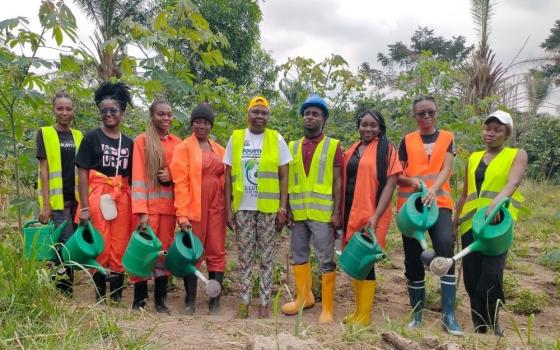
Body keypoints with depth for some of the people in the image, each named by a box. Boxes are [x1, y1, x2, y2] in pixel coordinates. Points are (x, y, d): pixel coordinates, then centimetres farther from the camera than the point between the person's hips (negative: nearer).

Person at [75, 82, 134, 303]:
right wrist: (84, 207, -10)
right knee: (100, 247, -4)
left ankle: (116, 296, 13)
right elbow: (82, 173, -3)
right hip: (98, 196, -3)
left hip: (122, 198, 3)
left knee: (119, 248, 3)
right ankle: (100, 297, 8)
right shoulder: (92, 137, 1)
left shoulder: (128, 142, 12)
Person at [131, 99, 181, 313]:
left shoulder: (177, 143, 11)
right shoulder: (142, 141, 0)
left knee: (165, 250, 6)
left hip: (169, 206, 4)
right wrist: (141, 210, -15)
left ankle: (160, 299, 15)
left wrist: (172, 177, -7)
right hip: (148, 205, -3)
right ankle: (139, 299, 8)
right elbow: (138, 177, -7)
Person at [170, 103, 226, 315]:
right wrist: (182, 214, -14)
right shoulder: (184, 148, 0)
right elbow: (180, 182, -7)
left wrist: (228, 208, 6)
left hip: (216, 208, 4)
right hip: (194, 209, -4)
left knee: (217, 253, 3)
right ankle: (190, 302, 13)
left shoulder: (218, 150, 14)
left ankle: (215, 302, 11)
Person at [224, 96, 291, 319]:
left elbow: (283, 177, 2)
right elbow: (229, 176, 6)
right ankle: (245, 301, 18)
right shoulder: (235, 139, 4)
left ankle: (264, 303, 15)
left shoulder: (276, 139, 2)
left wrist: (283, 208, -5)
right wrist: (228, 208, 0)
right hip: (243, 207, 1)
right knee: (245, 256, 7)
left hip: (268, 208, -1)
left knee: (267, 257, 5)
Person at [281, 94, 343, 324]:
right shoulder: (293, 147, 11)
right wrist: (285, 208, 6)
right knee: (298, 255, 14)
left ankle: (327, 308, 8)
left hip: (323, 213, -4)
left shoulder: (333, 146, 1)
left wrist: (337, 212, -10)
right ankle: (303, 297, 30)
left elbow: (338, 181, -3)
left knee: (326, 260, 0)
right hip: (297, 212, 5)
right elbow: (287, 179, 12)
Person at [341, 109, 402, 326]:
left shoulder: (386, 149, -3)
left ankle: (365, 315, 8)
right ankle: (358, 310, 23)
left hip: (371, 214, -6)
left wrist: (376, 216, -17)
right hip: (350, 212, 6)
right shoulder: (351, 151, 13)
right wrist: (339, 212, 10)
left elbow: (390, 184, -9)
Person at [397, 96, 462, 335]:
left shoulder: (447, 138, 10)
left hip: (439, 202, -1)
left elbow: (446, 169, -4)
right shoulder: (407, 140, 10)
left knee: (445, 244, -25)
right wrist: (412, 181, -14)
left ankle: (448, 314, -19)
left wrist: (433, 189, -22)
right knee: (412, 257, 3)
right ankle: (417, 312, 18)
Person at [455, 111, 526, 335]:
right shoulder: (474, 158, 17)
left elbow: (513, 182, -16)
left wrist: (497, 200, -36)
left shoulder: (517, 155, 4)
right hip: (471, 224, 5)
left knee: (491, 274, -18)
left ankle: (493, 324, 2)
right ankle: (479, 327, 17)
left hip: (498, 222, -5)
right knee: (471, 277, 4)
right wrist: (454, 223, 17)